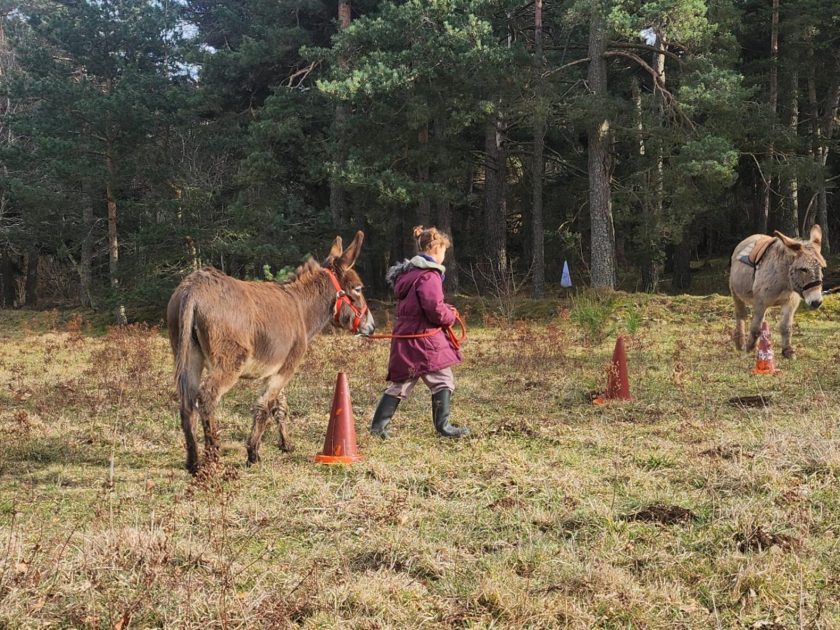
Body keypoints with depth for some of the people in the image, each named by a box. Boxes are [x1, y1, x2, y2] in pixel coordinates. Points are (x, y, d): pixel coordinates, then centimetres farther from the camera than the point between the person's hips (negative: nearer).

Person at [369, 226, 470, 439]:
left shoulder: (408, 273, 14)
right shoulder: (429, 276, -16)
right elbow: (435, 310, -22)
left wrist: (446, 310, 14)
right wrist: (451, 316, -1)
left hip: (405, 337, 9)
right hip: (424, 339, -9)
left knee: (401, 383, 13)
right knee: (443, 382, 3)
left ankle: (378, 425, 11)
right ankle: (443, 426, 6)